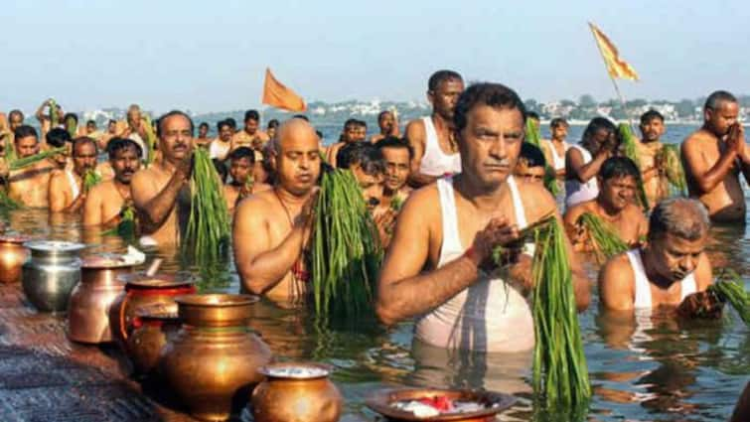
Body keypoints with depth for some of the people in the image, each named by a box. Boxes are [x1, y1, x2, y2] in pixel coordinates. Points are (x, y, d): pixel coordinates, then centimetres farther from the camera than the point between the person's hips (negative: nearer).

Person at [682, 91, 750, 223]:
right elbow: (706, 184, -19)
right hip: (710, 223, -6)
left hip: (739, 222, 6)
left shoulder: (735, 140, 12)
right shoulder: (692, 143, -7)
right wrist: (731, 151, -13)